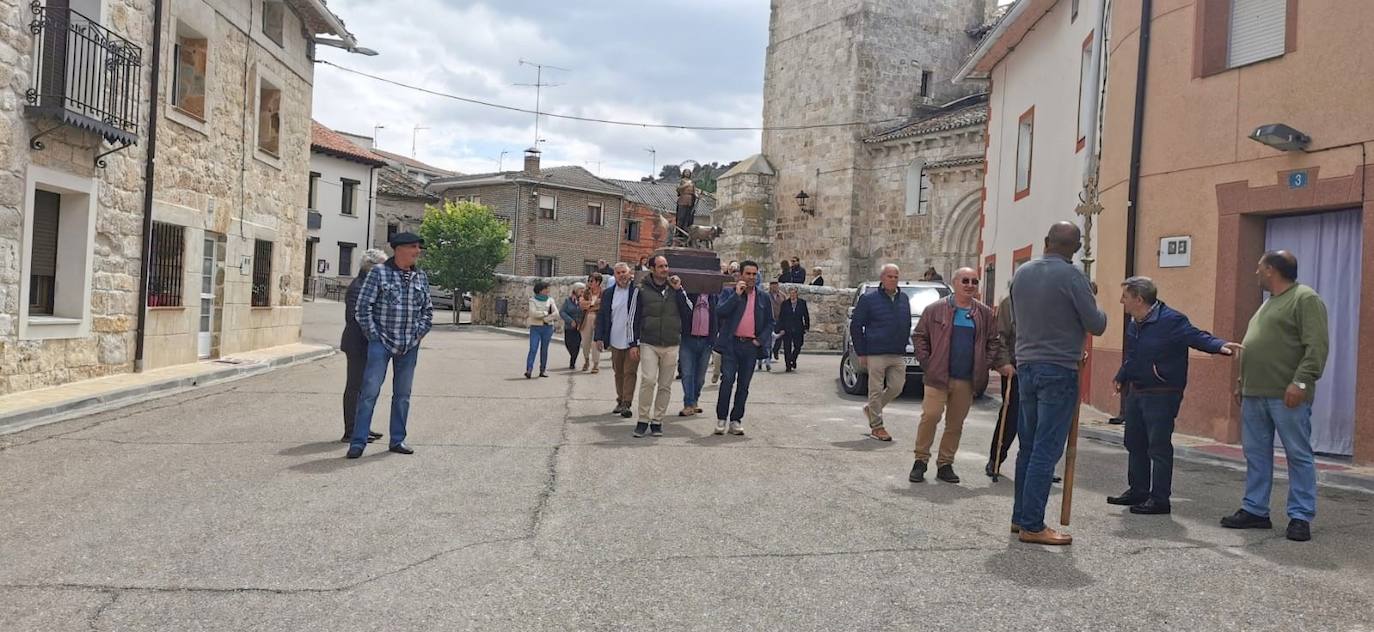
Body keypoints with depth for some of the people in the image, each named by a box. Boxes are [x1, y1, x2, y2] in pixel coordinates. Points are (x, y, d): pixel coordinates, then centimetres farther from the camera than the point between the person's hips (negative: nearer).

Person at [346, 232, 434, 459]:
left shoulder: (421, 277, 8)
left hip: (410, 346, 5)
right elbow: (363, 307, -6)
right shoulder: (379, 272, -5)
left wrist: (418, 333, 5)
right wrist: (374, 336, -8)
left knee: (403, 394, 10)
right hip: (381, 343, -4)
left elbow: (428, 309, 17)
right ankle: (358, 441, -2)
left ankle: (398, 440, 19)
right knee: (370, 391, -7)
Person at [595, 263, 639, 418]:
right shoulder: (608, 293, 7)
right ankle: (620, 401, 26)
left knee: (629, 372, -4)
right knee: (618, 373, 14)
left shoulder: (637, 291, -6)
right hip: (615, 341, 5)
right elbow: (601, 316, 9)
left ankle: (626, 404, -2)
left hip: (633, 341, -5)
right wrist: (599, 337, 2)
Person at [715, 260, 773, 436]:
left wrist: (760, 340, 2)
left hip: (751, 346, 3)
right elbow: (720, 311, -12)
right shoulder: (729, 293, 5)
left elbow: (770, 322, 15)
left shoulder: (763, 298, 12)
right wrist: (737, 294, -15)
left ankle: (736, 420, 14)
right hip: (731, 344, -3)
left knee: (743, 385, 6)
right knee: (727, 380, -12)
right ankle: (721, 418, -1)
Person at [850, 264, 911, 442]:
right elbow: (855, 326, -3)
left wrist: (903, 345, 11)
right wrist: (861, 353, -6)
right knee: (876, 390, -1)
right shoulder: (868, 299, -4)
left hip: (898, 355, 5)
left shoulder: (904, 300, 11)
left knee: (896, 387, 6)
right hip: (876, 353, -5)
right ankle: (877, 426, 10)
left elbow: (907, 326, 21)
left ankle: (871, 409, 28)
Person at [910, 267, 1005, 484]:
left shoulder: (985, 313, 9)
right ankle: (920, 460, 2)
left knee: (956, 423, 8)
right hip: (938, 376, -3)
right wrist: (926, 362, -3)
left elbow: (993, 342, 15)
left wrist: (991, 363, 1)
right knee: (930, 416, -11)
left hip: (967, 380, 3)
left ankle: (945, 464, 18)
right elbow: (919, 336, 4)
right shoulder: (936, 309, 0)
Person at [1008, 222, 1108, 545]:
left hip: (1026, 366, 6)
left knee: (1028, 446, 14)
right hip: (1059, 371, -6)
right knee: (1046, 450, -4)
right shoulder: (1072, 276, -11)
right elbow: (1096, 326, -6)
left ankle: (1020, 517, 20)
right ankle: (1032, 525, -1)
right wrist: (1094, 306, 13)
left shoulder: (1021, 273, 7)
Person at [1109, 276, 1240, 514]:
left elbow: (1196, 336, -27)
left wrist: (1219, 345, -47)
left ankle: (1160, 499, 5)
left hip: (1162, 395, -9)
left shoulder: (1171, 320, -16)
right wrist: (1121, 377, 35)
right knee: (1135, 443, 15)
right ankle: (1138, 491, 28)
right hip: (1136, 392, 9)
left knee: (1159, 447, -4)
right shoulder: (1134, 324, 10)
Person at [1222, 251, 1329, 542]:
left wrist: (1301, 381, -23)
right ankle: (1255, 510, 17)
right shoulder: (1268, 304, 22)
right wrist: (1242, 383, 23)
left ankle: (1301, 517, 4)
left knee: (1298, 455, -1)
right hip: (1254, 394, 9)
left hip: (1287, 396, -9)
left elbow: (1316, 346, -15)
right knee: (1256, 455, 10)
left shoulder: (1305, 299, -6)